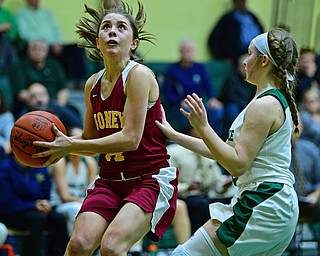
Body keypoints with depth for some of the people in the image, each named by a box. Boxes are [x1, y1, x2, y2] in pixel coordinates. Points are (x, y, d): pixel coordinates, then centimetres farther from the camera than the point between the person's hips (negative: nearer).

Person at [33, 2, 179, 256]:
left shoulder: (139, 75, -12)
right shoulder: (93, 84, 9)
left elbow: (130, 138, -19)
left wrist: (72, 146, -19)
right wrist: (60, 144, -2)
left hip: (150, 180, -6)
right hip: (110, 181, 6)